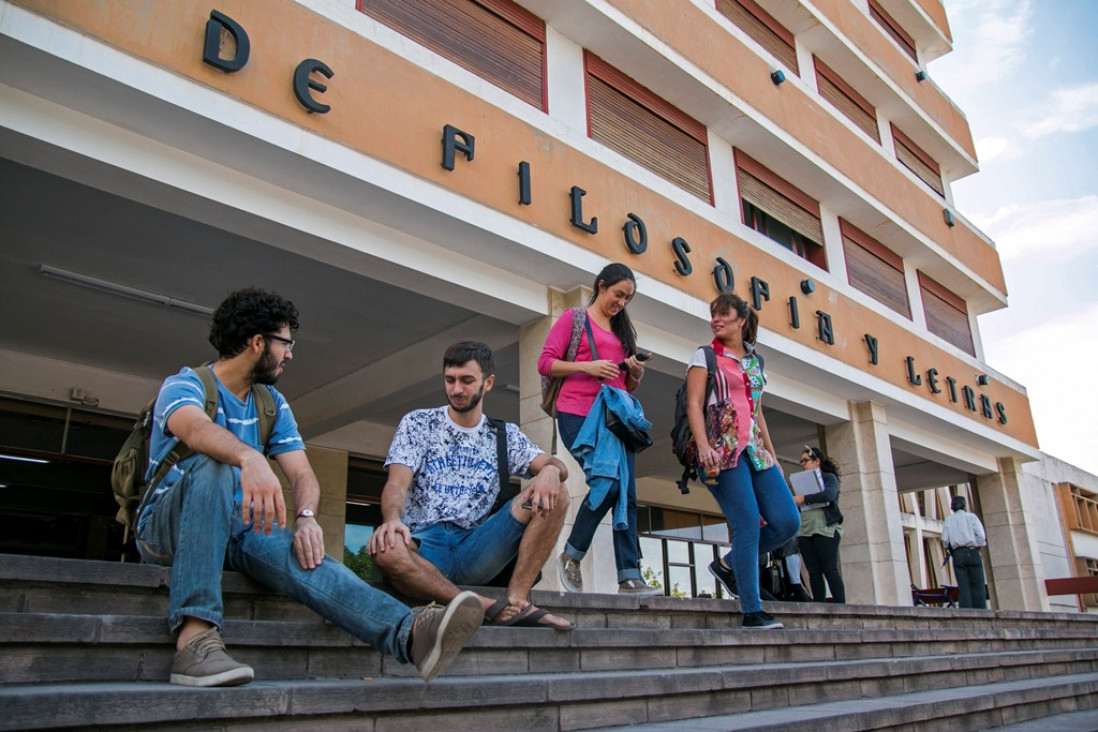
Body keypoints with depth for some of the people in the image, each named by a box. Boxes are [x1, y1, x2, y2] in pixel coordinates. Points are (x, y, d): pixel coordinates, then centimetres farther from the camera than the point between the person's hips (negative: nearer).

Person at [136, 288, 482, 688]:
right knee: (213, 465, -36)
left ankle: (412, 633, -57)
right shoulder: (184, 385, -5)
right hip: (168, 528, -3)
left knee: (301, 552, -31)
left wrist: (306, 517, -23)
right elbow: (195, 429, -31)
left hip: (240, 529, 4)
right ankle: (195, 639, -44)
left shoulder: (273, 404, 13)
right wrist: (250, 458, -53)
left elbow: (302, 474, 1)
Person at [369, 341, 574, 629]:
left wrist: (551, 470, -21)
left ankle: (516, 600, -23)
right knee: (385, 550, -39)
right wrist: (392, 519, -27)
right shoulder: (417, 423, 11)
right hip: (423, 543, -2)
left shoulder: (505, 434, 18)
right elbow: (397, 483, -4)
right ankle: (490, 608, -26)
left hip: (475, 548, 2)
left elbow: (556, 466, 6)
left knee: (554, 493, -16)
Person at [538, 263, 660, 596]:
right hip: (578, 415, -6)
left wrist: (637, 374, 4)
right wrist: (588, 366, -14)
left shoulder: (623, 330, 24)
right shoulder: (574, 318, 7)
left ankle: (630, 577, -5)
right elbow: (545, 363, -2)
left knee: (626, 494, -4)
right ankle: (571, 556, -1)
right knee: (609, 483, -20)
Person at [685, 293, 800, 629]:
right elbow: (694, 404, -7)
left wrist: (772, 456, 19)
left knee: (787, 522, -3)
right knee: (748, 525, -12)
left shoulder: (754, 362, 20)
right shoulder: (705, 356, 4)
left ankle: (728, 564, 15)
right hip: (723, 449, -6)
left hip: (754, 449, 6)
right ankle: (752, 611, -4)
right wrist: (703, 445, -22)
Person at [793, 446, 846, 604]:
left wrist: (804, 499, -14)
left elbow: (829, 495, -14)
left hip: (825, 528, -5)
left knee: (830, 570, -9)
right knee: (814, 572, -1)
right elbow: (797, 505, 16)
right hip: (804, 530, 5)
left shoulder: (829, 477, 7)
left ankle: (840, 606, -8)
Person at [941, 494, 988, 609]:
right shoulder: (971, 516, 4)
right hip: (972, 552, -2)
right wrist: (977, 547, 9)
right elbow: (981, 536, -6)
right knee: (978, 587, 0)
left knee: (963, 588, 0)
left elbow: (945, 540, 1)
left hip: (957, 555, 2)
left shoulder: (948, 520, 10)